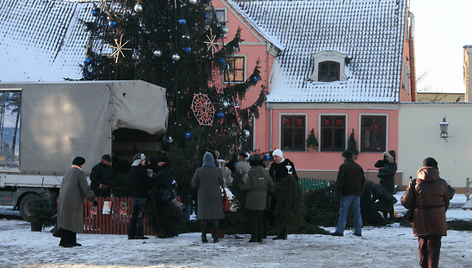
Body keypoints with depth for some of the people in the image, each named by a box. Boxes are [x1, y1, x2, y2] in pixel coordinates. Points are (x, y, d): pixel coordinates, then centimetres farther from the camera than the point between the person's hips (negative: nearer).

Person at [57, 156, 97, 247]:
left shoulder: (68, 172, 18)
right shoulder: (80, 173, -7)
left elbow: (62, 186, 22)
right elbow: (85, 189, -11)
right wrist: (93, 199, -4)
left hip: (63, 199, 8)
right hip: (73, 201, -8)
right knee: (69, 220, -8)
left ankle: (72, 241, 15)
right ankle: (64, 241, -11)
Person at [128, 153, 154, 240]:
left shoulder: (132, 170, 10)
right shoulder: (142, 169, -13)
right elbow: (148, 182, -12)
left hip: (134, 193, 7)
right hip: (142, 194, -7)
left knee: (134, 213, 10)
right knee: (141, 213, -5)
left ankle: (131, 233, 8)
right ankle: (138, 234, -7)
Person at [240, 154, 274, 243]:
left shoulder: (251, 173, -11)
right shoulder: (265, 172, 5)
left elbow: (247, 186, -13)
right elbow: (271, 185, 9)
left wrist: (242, 189, 7)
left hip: (252, 199, -5)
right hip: (262, 200, 5)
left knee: (252, 218, 1)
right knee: (259, 218, 13)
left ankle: (254, 237, -3)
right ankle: (260, 237, 12)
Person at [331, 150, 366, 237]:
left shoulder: (343, 166, -7)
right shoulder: (358, 167, 14)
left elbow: (340, 180, -13)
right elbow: (363, 180, 18)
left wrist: (338, 190, -6)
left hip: (347, 193, -6)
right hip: (357, 192, 6)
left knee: (343, 211, -4)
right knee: (357, 212, 7)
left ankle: (340, 230, -6)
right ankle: (358, 231, 8)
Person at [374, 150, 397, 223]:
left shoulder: (393, 165, -9)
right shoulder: (385, 162, 12)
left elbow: (389, 174, -16)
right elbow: (376, 165, 16)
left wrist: (380, 174, -3)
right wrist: (383, 160, 2)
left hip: (389, 186, -7)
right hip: (382, 185, 7)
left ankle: (391, 219, -1)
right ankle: (385, 217, 14)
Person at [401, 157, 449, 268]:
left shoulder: (415, 182, -2)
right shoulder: (442, 183, 1)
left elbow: (405, 202, -3)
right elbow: (446, 203, 10)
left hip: (420, 219, 1)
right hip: (437, 219, -1)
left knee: (422, 243, 17)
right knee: (434, 245, 0)